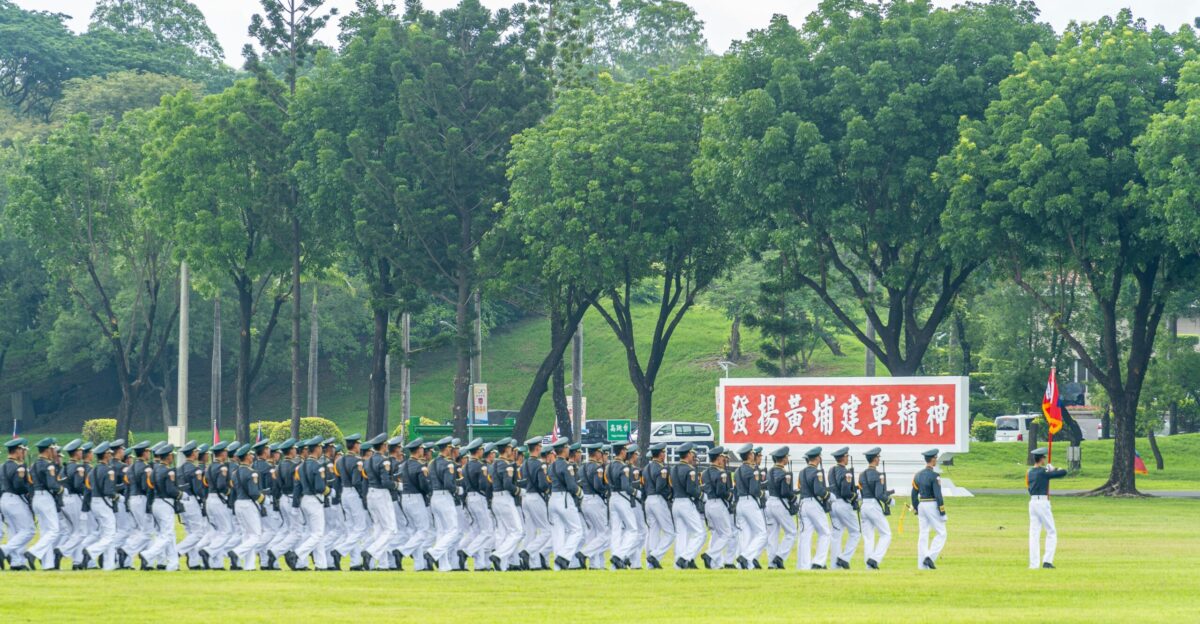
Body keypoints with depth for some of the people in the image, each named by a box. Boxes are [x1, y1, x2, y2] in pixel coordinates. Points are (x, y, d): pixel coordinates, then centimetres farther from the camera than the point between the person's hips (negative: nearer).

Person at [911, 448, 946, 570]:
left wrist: (917, 511, 19)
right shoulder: (934, 476, -14)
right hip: (932, 505, -7)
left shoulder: (918, 475, 8)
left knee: (923, 534, 8)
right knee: (941, 533, 2)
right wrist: (943, 513, -12)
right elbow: (938, 495, -17)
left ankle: (922, 564, 6)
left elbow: (914, 495, 11)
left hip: (921, 505, 7)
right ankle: (930, 557, -12)